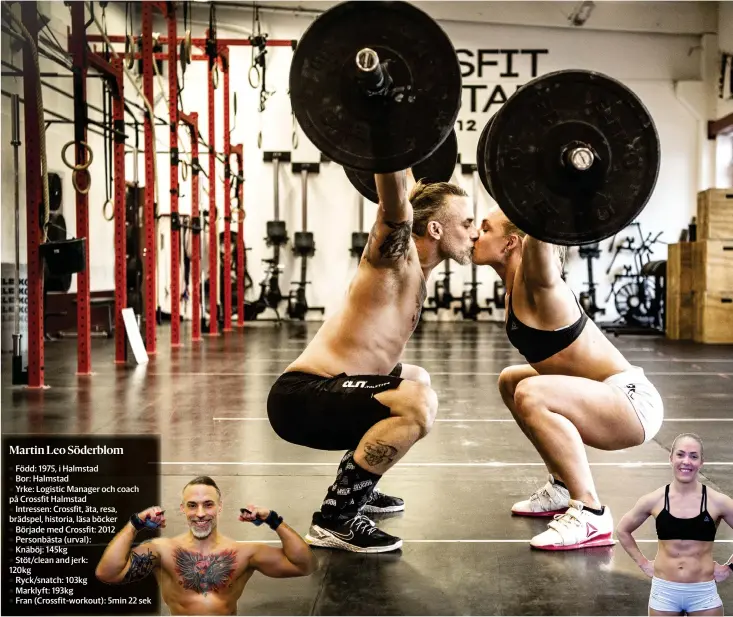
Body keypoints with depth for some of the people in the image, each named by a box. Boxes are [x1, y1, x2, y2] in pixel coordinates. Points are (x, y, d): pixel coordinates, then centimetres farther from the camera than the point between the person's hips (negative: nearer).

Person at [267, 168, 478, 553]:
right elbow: (394, 199, -32)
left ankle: (356, 489, 28)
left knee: (417, 381, 31)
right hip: (300, 397, -10)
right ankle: (335, 517, -18)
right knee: (419, 404, -31)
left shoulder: (415, 265, 13)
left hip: (316, 391, 10)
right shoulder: (397, 254, -13)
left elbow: (412, 191, 29)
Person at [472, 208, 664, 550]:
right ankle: (563, 488, 24)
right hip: (609, 396, 10)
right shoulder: (514, 282, 5)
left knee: (530, 394, -34)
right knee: (510, 381, 25)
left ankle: (591, 515, -22)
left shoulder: (534, 282, -18)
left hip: (632, 401, -10)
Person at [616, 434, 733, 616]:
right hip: (664, 592, 1)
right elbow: (622, 530, 11)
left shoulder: (717, 502, -6)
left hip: (704, 593, 0)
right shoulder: (654, 500, -3)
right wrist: (643, 563, 7)